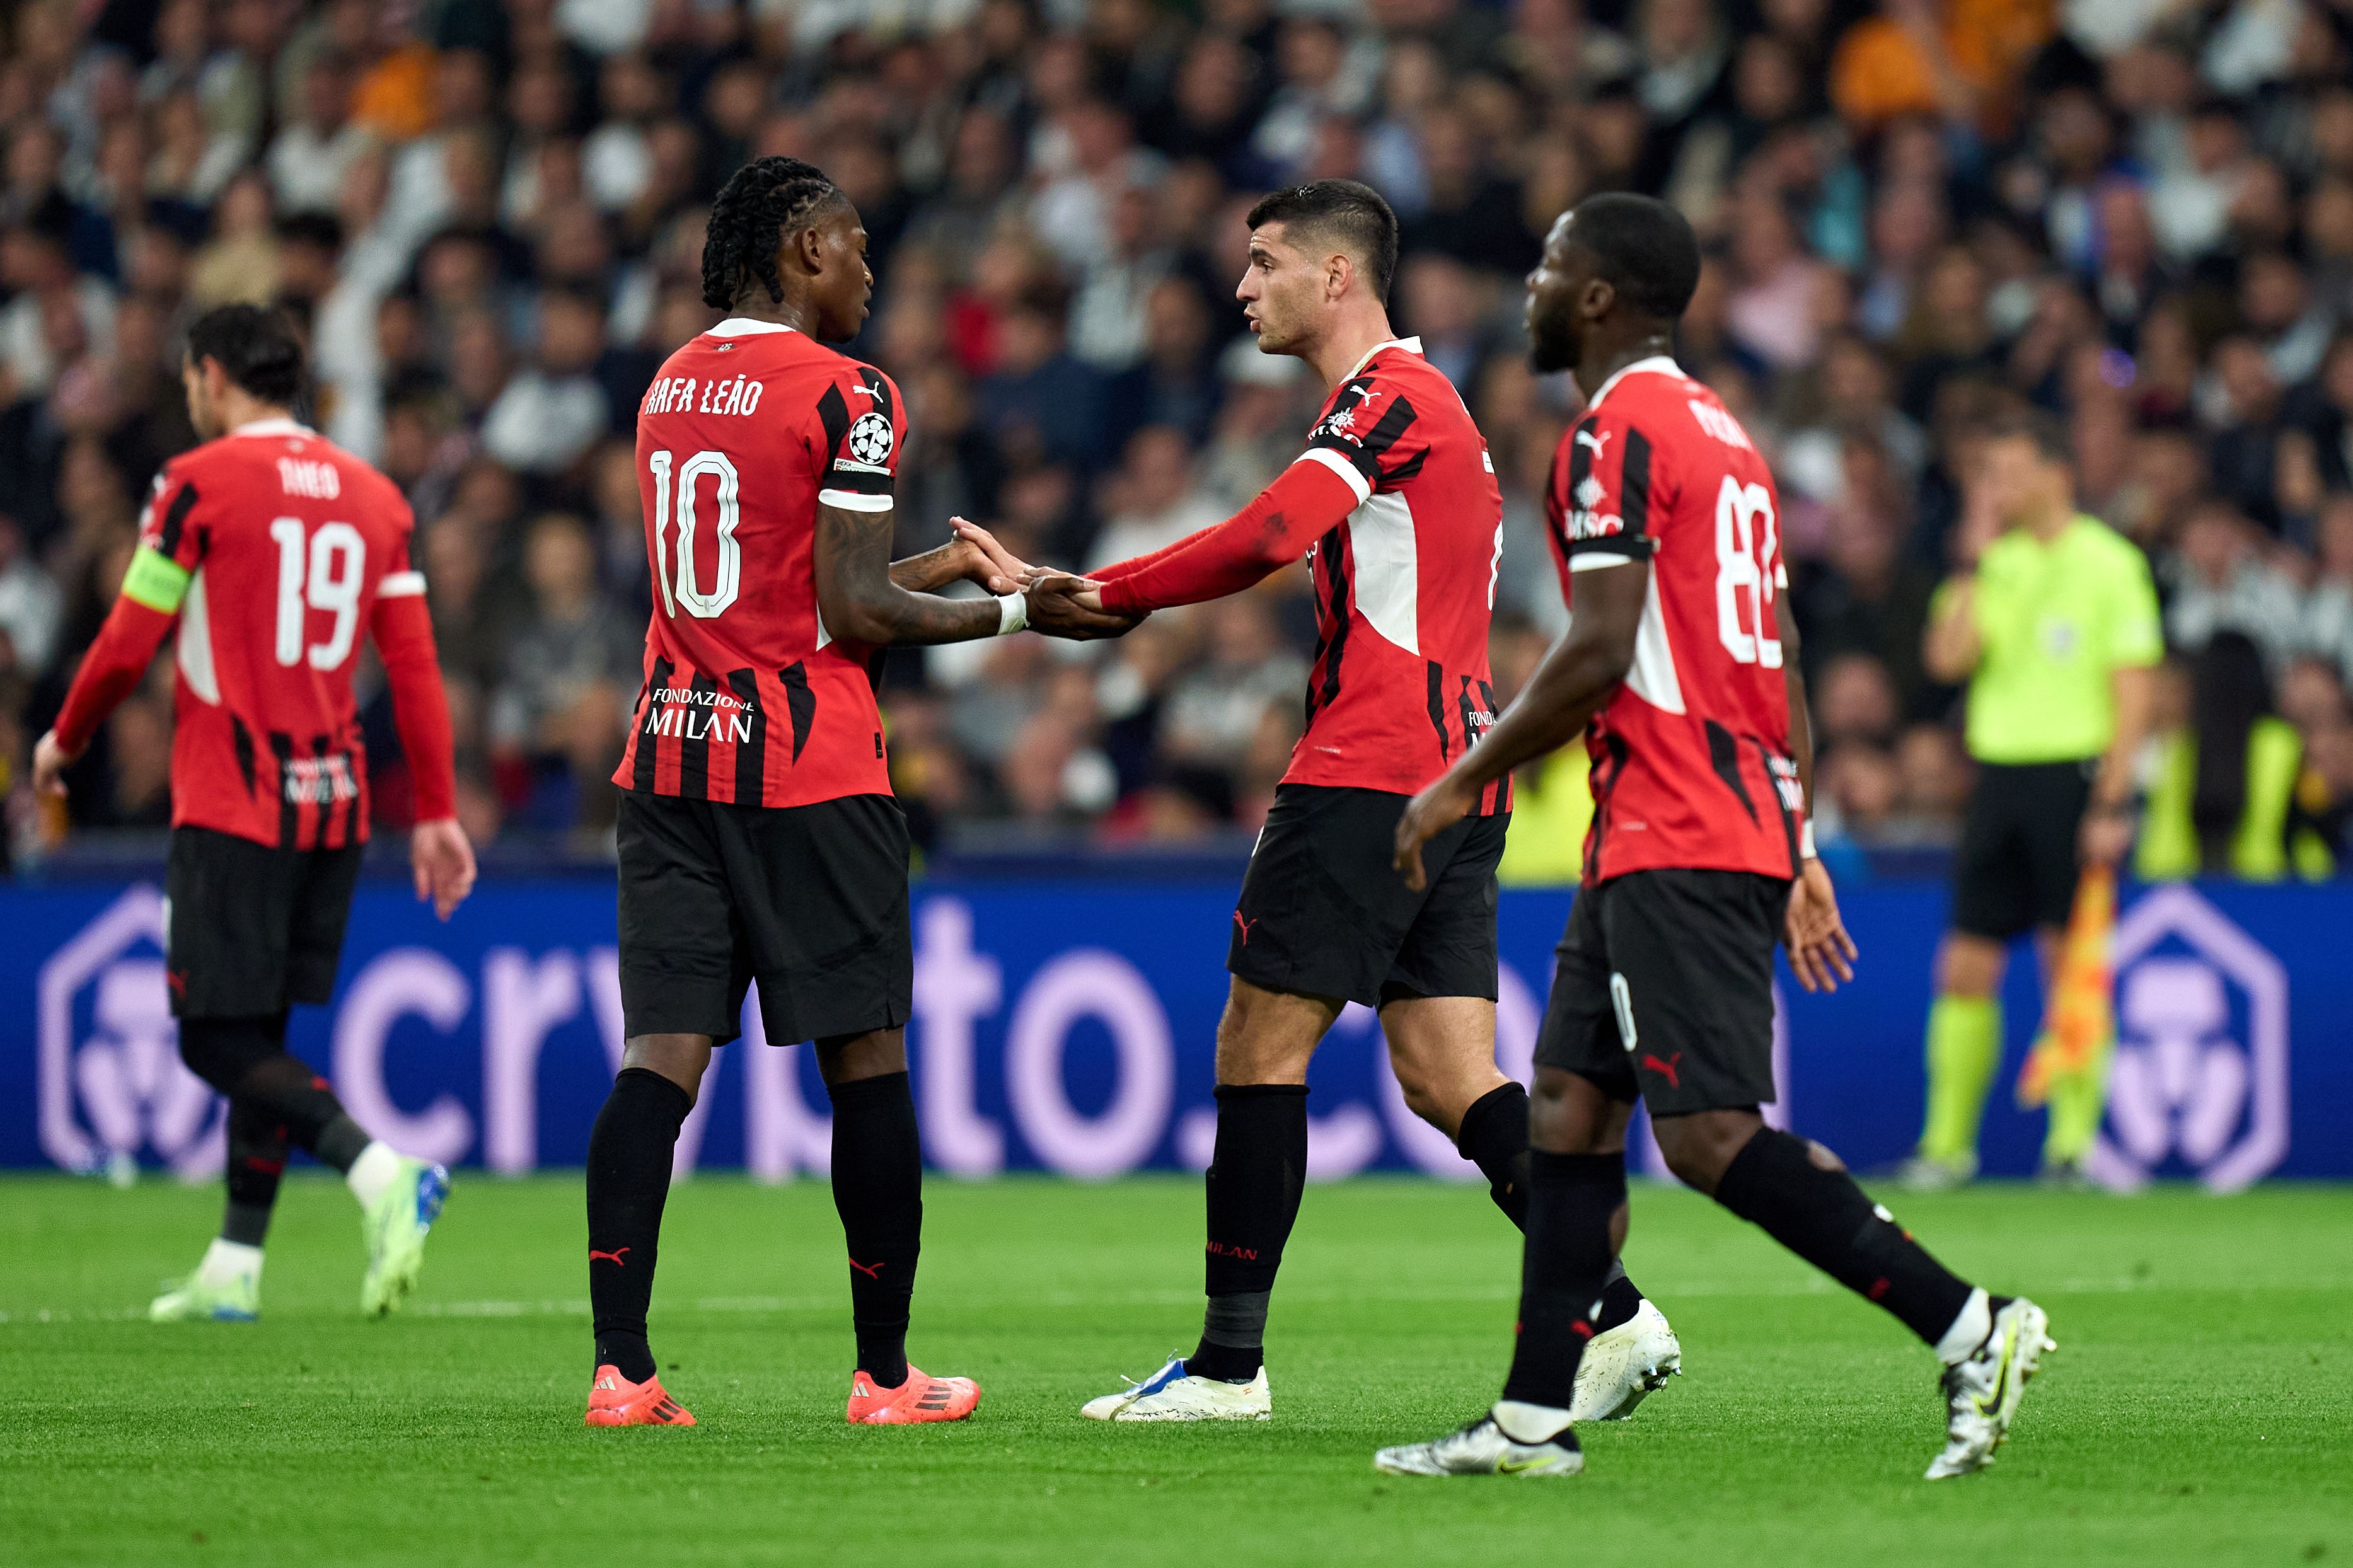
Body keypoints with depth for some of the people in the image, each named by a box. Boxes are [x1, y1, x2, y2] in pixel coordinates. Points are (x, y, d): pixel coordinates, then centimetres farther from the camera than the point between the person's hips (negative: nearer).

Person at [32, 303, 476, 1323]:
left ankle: (383, 1174, -27)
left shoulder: (201, 483, -6)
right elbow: (415, 665, 9)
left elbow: (129, 645, -5)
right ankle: (233, 1268, 14)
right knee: (259, 1033, 14)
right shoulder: (370, 494, 11)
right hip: (336, 803, 7)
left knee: (220, 1040, -6)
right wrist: (435, 813, 10)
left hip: (233, 806, -7)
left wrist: (64, 743, 12)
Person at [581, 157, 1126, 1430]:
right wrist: (1017, 610, 0)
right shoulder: (846, 397, -9)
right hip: (809, 774, -6)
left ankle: (619, 1366, -9)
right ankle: (884, 1374, 10)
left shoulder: (670, 388, 14)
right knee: (866, 1063, 5)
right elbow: (854, 612, -13)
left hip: (670, 756, 6)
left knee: (660, 1058, 0)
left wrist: (942, 565, 27)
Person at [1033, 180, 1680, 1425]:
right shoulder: (1409, 401, 24)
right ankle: (1617, 1314, -7)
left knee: (1258, 1042, -4)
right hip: (1454, 774, 10)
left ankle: (1230, 1360, -2)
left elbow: (1269, 537, -24)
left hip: (1376, 769, -10)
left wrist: (1102, 594, -19)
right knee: (1446, 1077, 4)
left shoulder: (1391, 397, -9)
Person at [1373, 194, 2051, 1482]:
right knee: (1567, 1104, 10)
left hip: (1676, 844, -10)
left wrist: (1463, 784, -10)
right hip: (1749, 821, 10)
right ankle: (1534, 1420, 10)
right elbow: (1777, 663, 20)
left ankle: (1971, 1328, -16)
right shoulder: (1720, 432, 19)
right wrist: (1798, 848, 22)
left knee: (1710, 1134, -13)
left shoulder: (1618, 434, -11)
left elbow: (1600, 651, -18)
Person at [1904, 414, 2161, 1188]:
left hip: (2075, 772, -5)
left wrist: (2112, 802, -13)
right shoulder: (1997, 563, 12)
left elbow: (2134, 689, -6)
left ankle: (2073, 1142, 3)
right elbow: (1948, 657, 0)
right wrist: (1972, 561, -4)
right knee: (1966, 966, 1)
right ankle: (1947, 1144, 6)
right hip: (2000, 770, 5)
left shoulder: (2109, 563, -3)